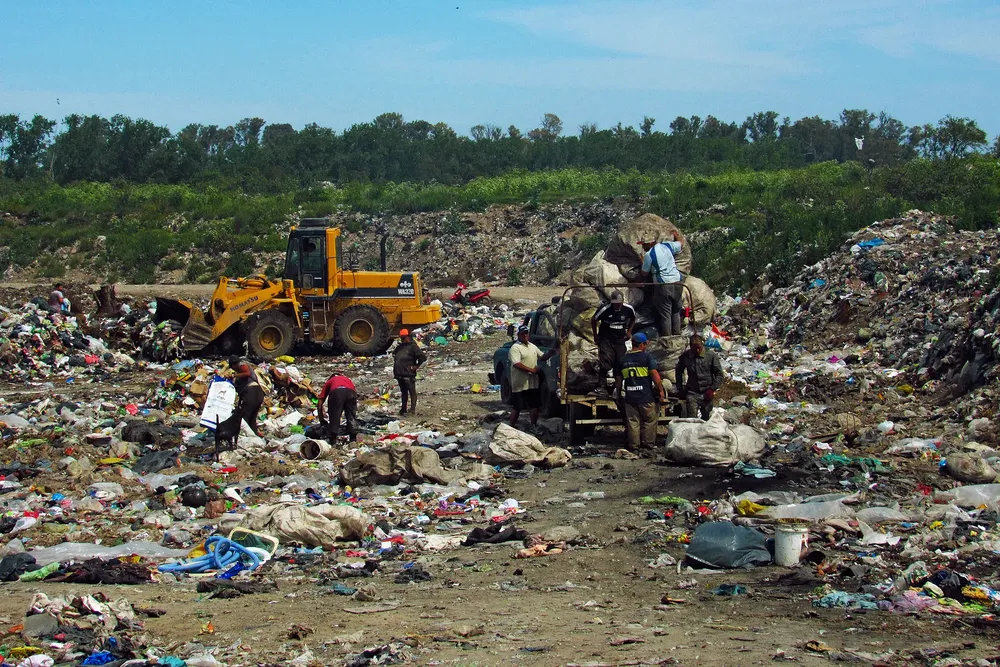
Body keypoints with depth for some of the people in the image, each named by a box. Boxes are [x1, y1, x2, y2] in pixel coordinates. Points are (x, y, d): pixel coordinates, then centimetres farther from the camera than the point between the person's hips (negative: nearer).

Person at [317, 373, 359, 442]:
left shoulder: (329, 382, 36)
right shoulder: (347, 379, 43)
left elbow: (320, 403, 31)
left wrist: (321, 420, 37)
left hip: (336, 392, -2)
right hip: (350, 392, 2)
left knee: (334, 418, 10)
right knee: (352, 418, 17)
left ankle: (332, 440, 10)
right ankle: (353, 438, 17)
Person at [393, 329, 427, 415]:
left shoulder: (413, 346, -10)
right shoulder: (400, 347, 14)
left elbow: (423, 357, -17)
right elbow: (394, 354, 35)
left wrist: (416, 366, -11)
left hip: (408, 375, -8)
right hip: (399, 375, 8)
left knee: (412, 392, -5)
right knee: (403, 392, 15)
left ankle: (413, 409, -6)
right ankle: (403, 409, 22)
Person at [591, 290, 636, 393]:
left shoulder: (628, 309, -8)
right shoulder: (605, 309, -17)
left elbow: (633, 319, 17)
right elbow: (593, 320, 0)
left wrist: (629, 332, 11)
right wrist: (595, 335, 2)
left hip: (620, 339, 3)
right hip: (606, 339, -3)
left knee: (620, 363, 4)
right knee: (605, 362, -17)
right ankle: (602, 385, -11)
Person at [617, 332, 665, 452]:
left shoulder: (623, 359, 10)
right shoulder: (647, 357, -6)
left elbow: (619, 380, 15)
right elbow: (654, 374, -13)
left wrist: (620, 394, 25)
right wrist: (661, 390, -7)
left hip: (629, 397, 4)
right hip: (646, 397, -4)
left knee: (633, 422, 7)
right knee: (650, 420, 9)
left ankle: (634, 446, 8)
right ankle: (648, 443, 9)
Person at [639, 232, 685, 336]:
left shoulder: (649, 255, -9)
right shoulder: (667, 245, 5)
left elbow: (644, 274, 1)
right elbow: (681, 243, 26)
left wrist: (643, 263, 17)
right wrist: (676, 235, 44)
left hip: (663, 285, -5)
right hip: (677, 282, 5)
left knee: (665, 314, 1)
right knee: (676, 312, 16)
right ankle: (677, 336, 19)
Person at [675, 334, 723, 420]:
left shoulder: (711, 356, -6)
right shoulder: (685, 356, -1)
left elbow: (719, 374, -1)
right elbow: (678, 372, 14)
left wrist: (712, 389, -10)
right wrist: (680, 389, 10)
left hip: (707, 394, 0)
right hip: (692, 394, 0)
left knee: (707, 419, 10)